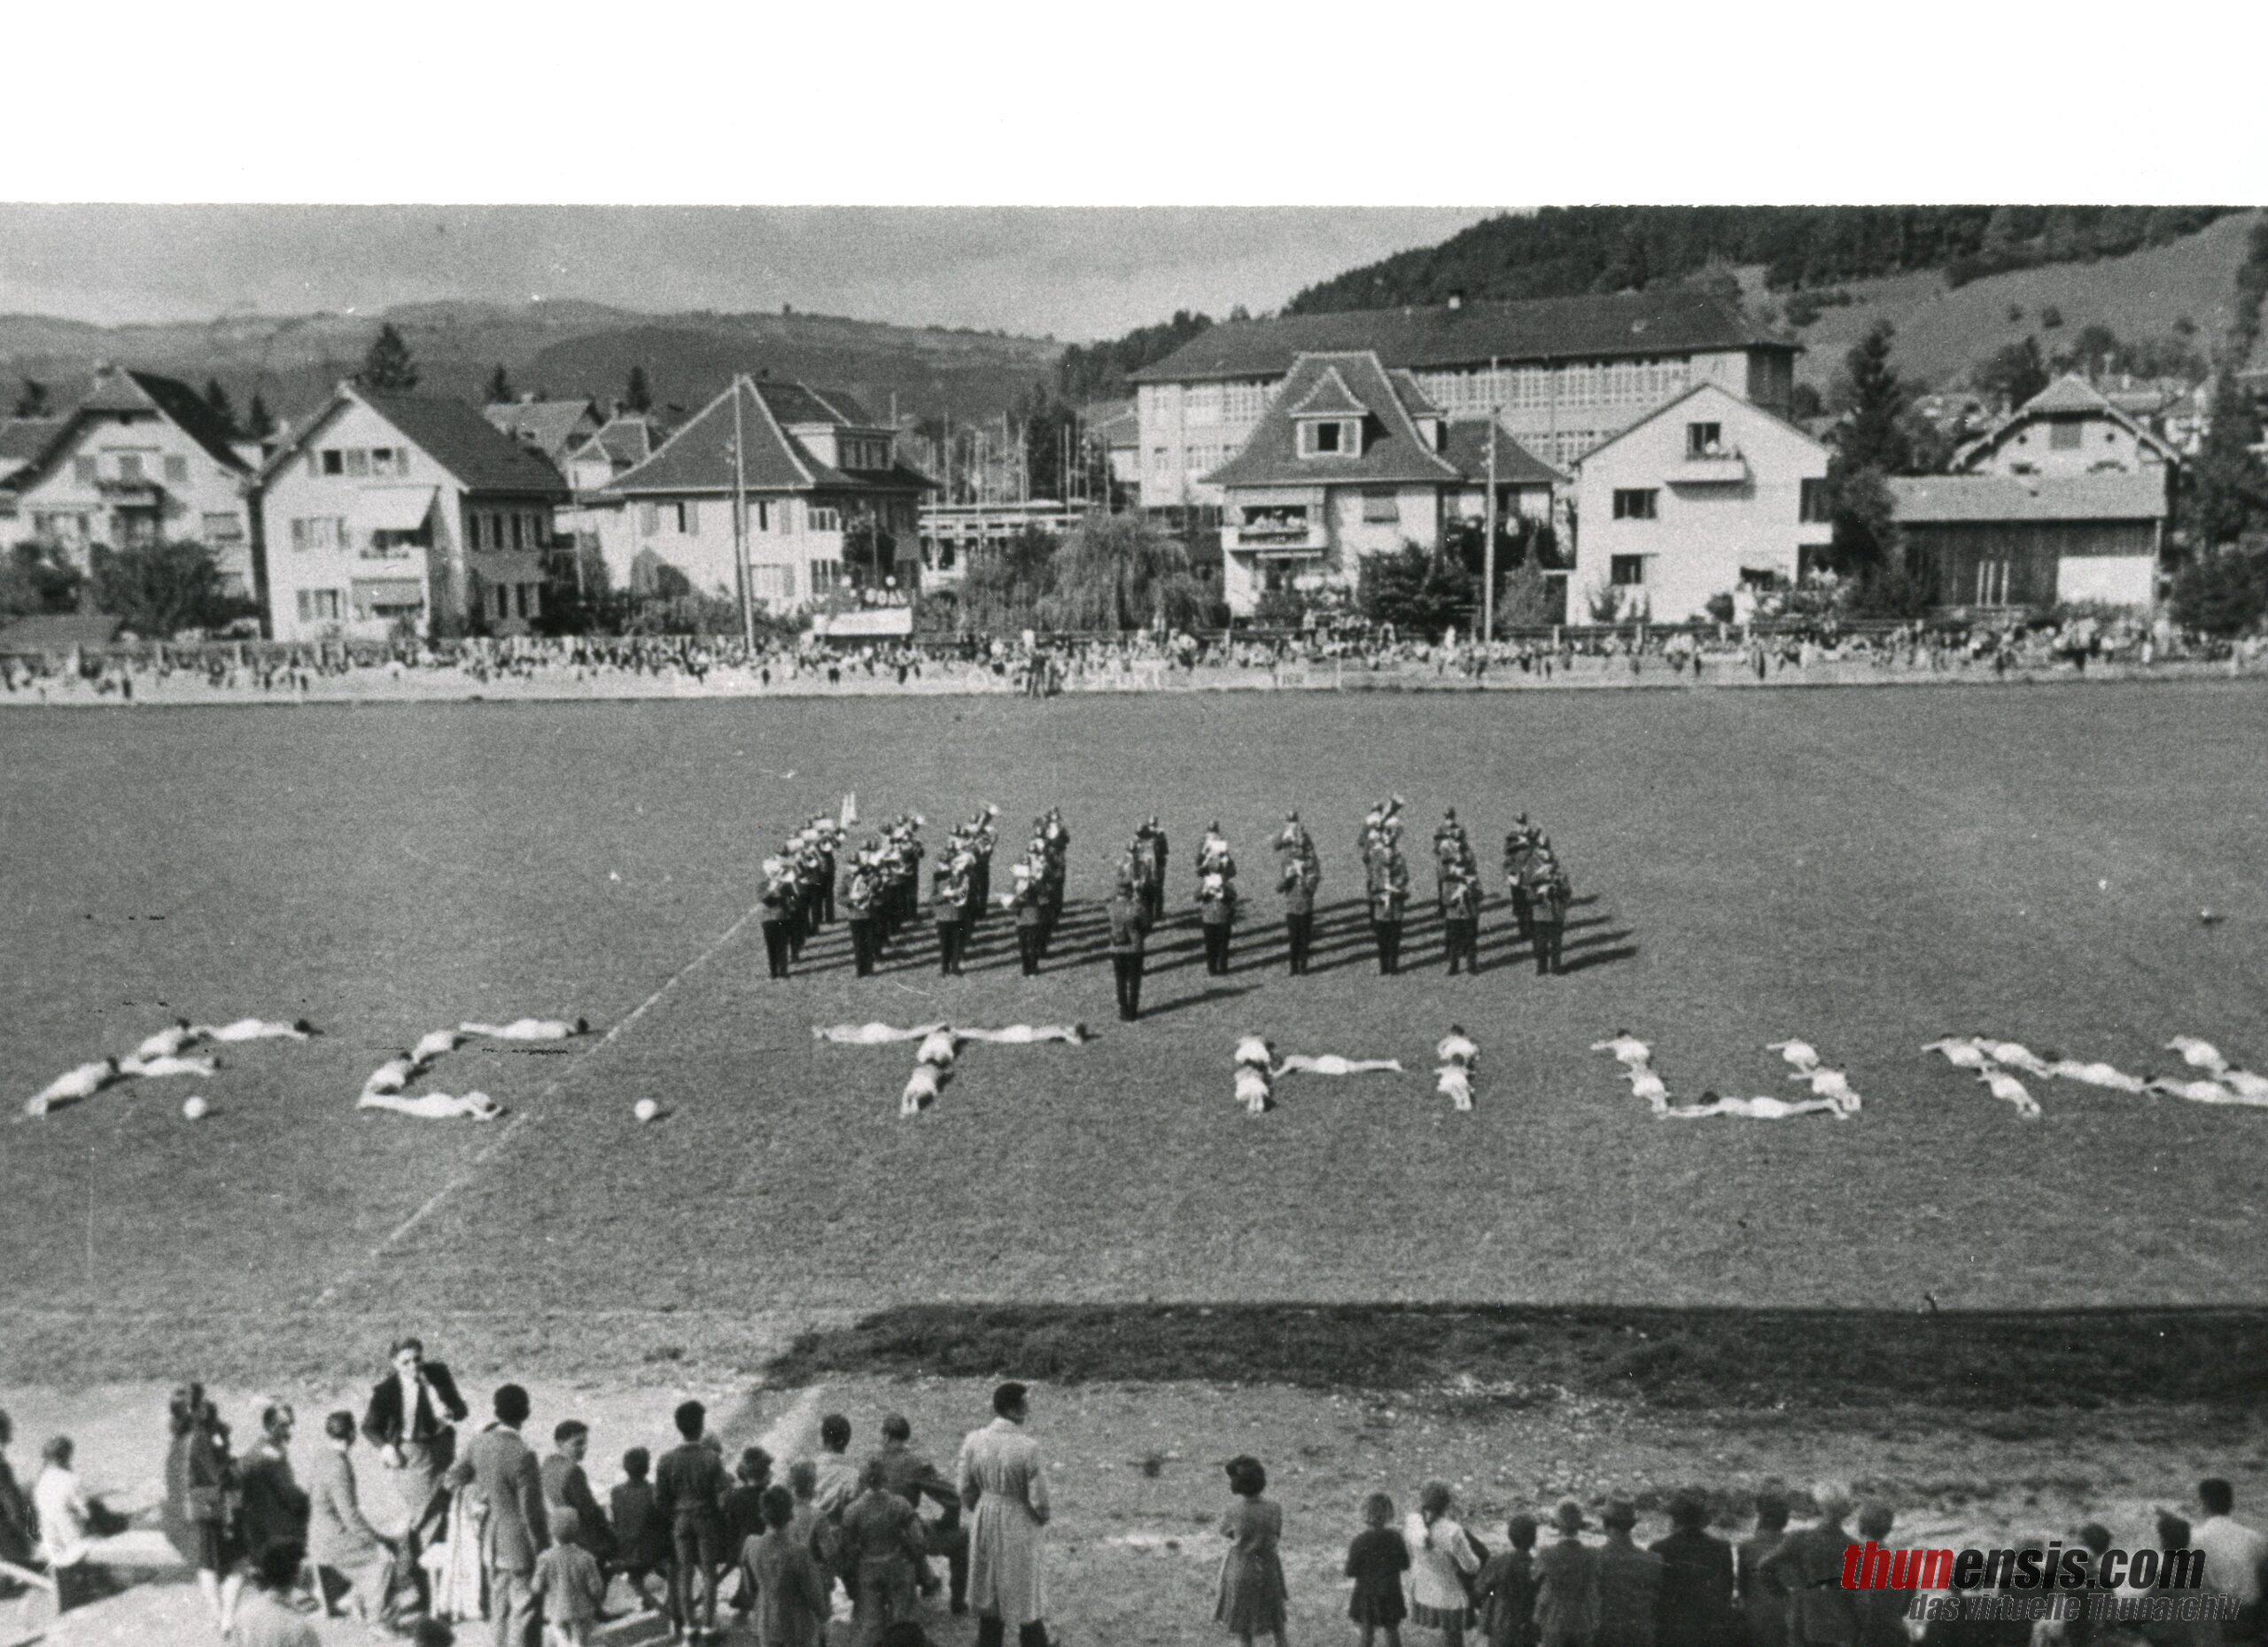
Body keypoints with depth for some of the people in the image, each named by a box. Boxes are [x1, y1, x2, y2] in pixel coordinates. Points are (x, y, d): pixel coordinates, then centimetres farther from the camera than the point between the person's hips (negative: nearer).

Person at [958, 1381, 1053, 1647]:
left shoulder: (974, 1441, -11)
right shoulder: (1027, 1448, -24)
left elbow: (966, 1490, -1)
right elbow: (1038, 1499, -16)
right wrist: (1042, 1520, 5)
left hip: (984, 1525, 4)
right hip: (1018, 1527, -4)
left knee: (988, 1595, 21)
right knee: (1025, 1594, 14)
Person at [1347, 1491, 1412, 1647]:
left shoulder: (1359, 1541, -20)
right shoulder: (1395, 1538, -15)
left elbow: (1351, 1572, -14)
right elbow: (1405, 1565, -3)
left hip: (1366, 1595, -1)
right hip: (1391, 1594, 1)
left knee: (1367, 1634, 16)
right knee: (1392, 1632, 18)